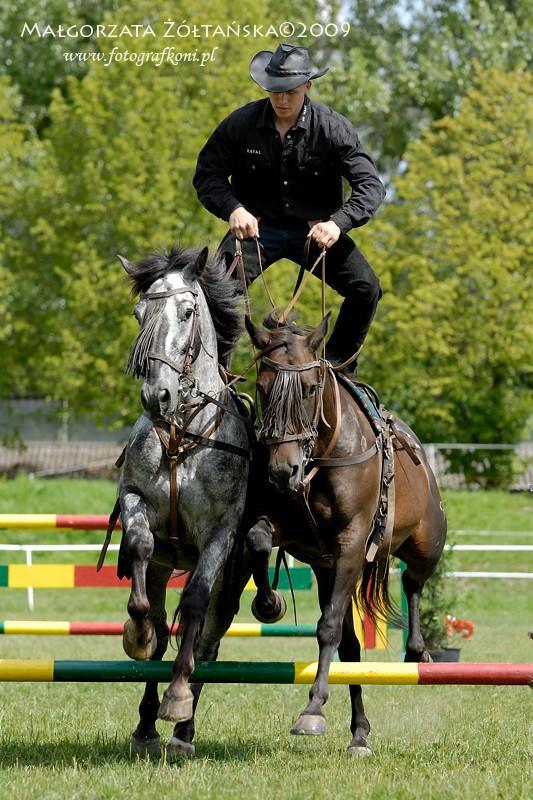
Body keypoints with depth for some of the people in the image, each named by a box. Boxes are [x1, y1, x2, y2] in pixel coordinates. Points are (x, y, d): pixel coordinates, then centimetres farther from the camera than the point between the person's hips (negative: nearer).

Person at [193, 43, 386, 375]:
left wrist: (338, 223, -33)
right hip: (257, 226, 0)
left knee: (366, 288, -16)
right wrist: (232, 208, -24)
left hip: (314, 229, 0)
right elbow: (207, 175, -3)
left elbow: (370, 185, -16)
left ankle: (337, 366, 4)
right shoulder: (241, 123, -10)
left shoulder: (332, 127, -13)